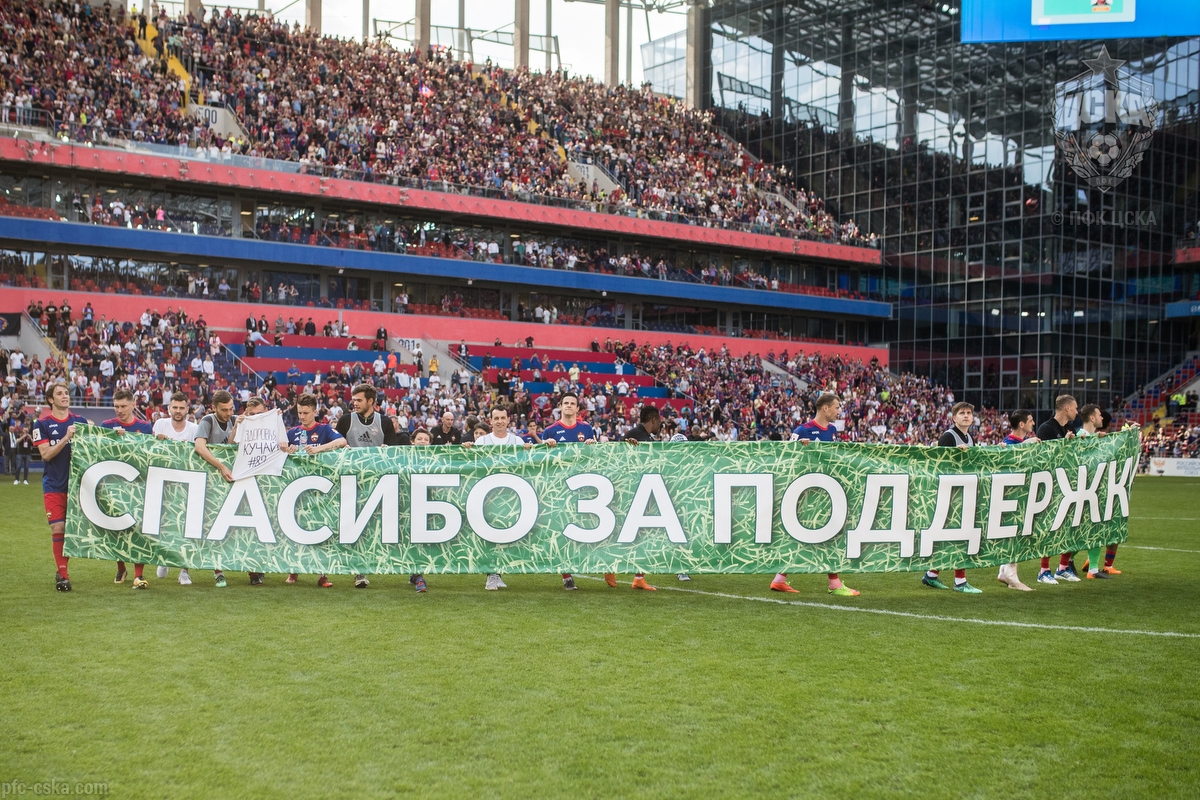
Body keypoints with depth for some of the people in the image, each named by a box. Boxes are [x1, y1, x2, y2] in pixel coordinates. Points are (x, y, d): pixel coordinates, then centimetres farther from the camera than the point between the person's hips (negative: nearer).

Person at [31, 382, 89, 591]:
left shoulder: (80, 421, 6)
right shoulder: (42, 424, -1)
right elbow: (46, 454, -9)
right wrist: (66, 437, -20)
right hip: (54, 485, -2)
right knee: (58, 528, -8)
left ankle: (62, 571, 23)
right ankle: (63, 575, -1)